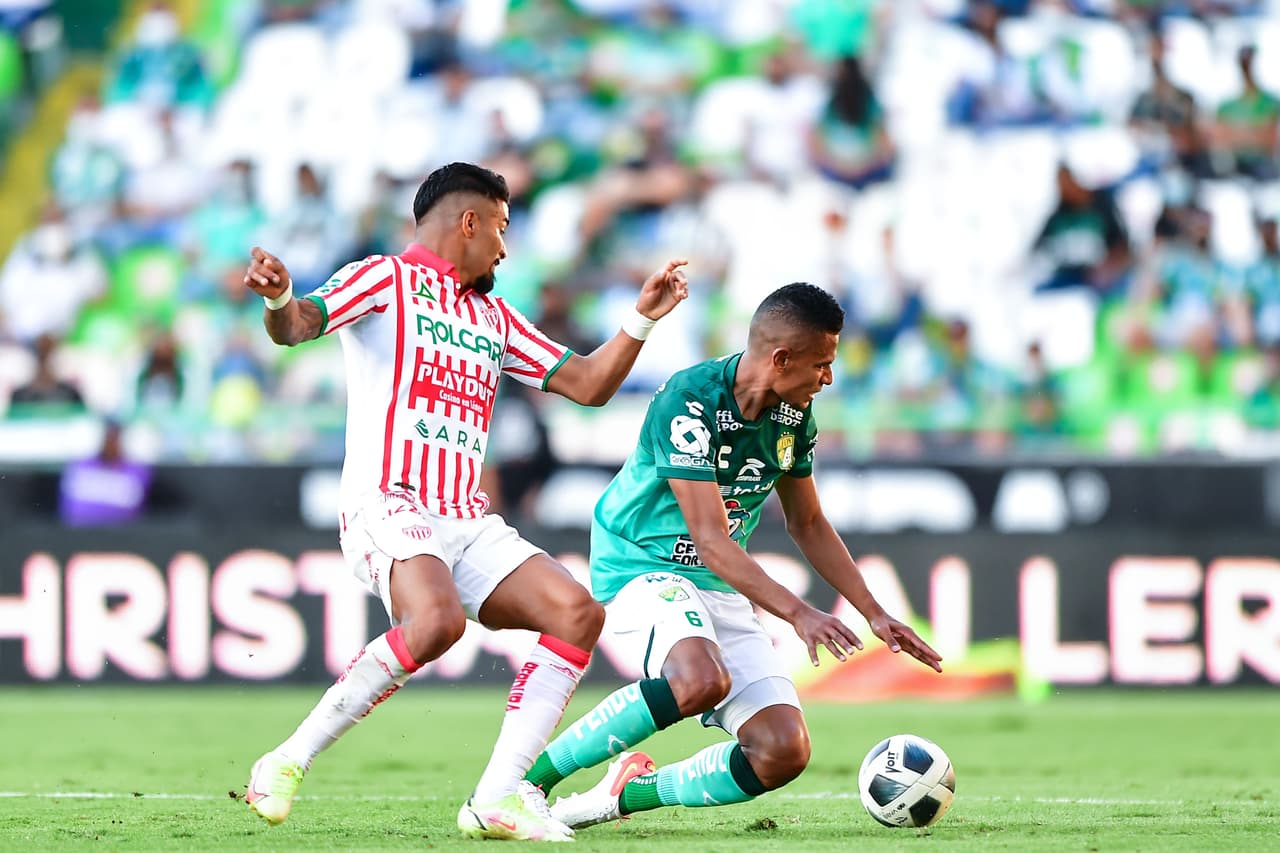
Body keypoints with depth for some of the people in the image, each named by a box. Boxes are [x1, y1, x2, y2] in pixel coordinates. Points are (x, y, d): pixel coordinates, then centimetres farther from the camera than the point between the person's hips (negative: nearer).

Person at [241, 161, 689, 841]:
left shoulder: (494, 317, 25)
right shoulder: (385, 279, 3)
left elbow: (586, 385, 26)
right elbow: (298, 325, -14)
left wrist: (641, 320, 14)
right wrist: (277, 300, -37)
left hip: (468, 522, 7)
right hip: (387, 506, -7)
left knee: (577, 613, -11)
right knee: (437, 619, -34)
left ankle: (496, 798, -13)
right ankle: (288, 763, -20)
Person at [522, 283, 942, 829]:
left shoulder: (794, 416, 2)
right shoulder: (689, 402, -22)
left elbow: (806, 524, 17)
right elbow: (711, 540, -26)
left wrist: (874, 614, 13)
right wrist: (798, 614, -34)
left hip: (721, 588, 7)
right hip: (641, 567, -7)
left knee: (784, 752, -10)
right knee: (702, 680, -39)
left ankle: (630, 792, 10)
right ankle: (529, 776, -22)